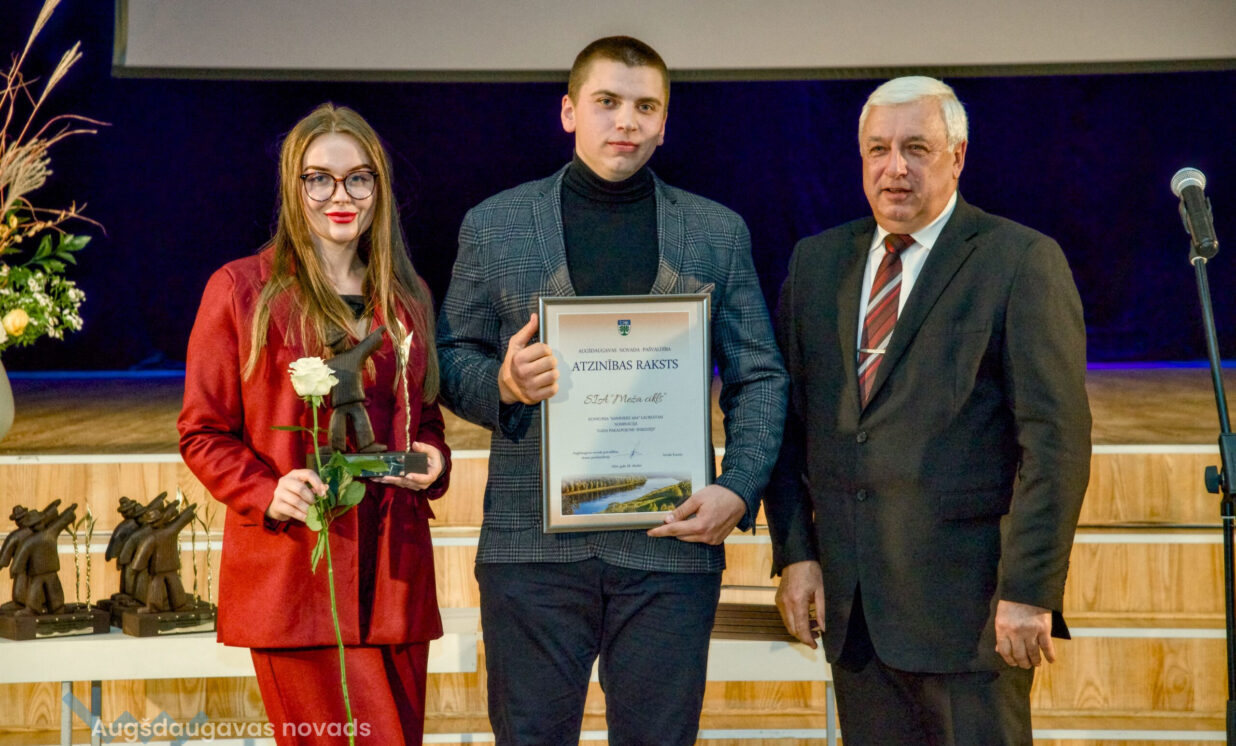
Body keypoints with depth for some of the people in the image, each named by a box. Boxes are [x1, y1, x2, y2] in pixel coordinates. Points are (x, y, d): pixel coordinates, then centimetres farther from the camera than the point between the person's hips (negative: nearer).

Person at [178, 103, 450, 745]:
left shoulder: (407, 300, 15)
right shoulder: (241, 290, 0)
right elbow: (203, 433, 1)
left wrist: (433, 461, 1)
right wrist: (267, 494, -16)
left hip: (395, 574, 5)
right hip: (293, 575, -5)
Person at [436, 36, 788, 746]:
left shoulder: (719, 233, 10)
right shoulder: (493, 225, 9)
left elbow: (760, 379, 9)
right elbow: (452, 360, 12)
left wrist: (739, 490, -6)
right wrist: (501, 384, -11)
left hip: (670, 538, 1)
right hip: (532, 546, 0)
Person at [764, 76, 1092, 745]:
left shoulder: (1021, 261, -4)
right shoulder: (816, 262, 12)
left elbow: (1056, 439, -9)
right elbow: (786, 419, 13)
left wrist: (1029, 591, -14)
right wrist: (794, 552, 3)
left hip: (968, 601, -4)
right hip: (849, 601, 5)